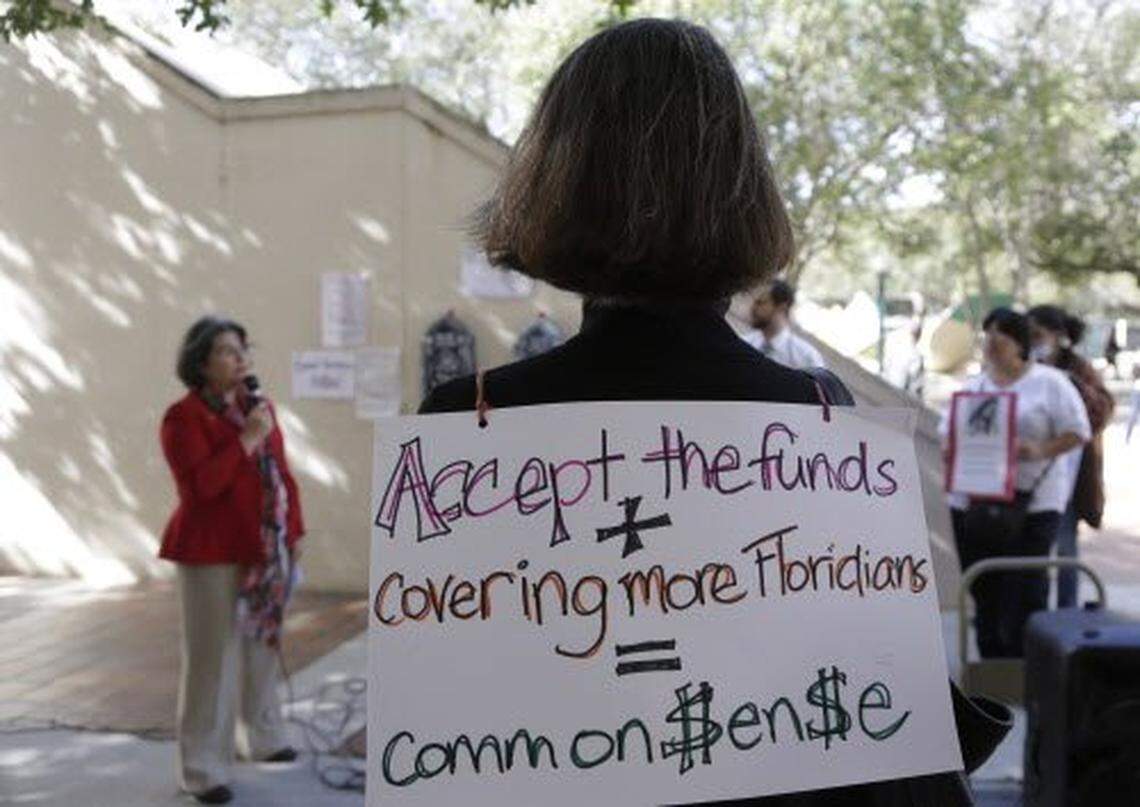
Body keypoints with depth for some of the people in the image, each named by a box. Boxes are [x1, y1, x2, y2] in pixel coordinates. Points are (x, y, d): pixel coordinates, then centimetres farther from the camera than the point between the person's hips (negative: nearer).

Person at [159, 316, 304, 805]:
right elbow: (199, 483, -22)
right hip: (212, 555, -7)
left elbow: (281, 475, 15)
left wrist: (292, 534, 12)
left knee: (263, 646, 16)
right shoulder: (183, 418, -9)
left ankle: (264, 738, 32)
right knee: (213, 658, -5)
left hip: (265, 552, 7)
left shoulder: (258, 407, 12)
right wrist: (247, 440, -22)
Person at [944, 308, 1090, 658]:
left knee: (1025, 593, -7)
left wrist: (1041, 451, -19)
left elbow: (1077, 432, -3)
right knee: (985, 596, 8)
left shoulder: (1050, 383, 1)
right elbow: (947, 434, 18)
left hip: (1032, 504, -5)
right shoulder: (972, 387, 16)